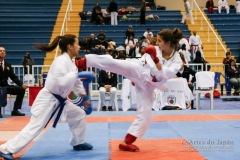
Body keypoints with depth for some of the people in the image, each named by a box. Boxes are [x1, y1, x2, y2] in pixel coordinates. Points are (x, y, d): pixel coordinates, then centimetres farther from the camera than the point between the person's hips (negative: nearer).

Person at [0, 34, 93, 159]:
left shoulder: (69, 62, 9)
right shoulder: (61, 61, -21)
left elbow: (75, 82, 20)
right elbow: (61, 83, -33)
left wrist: (84, 97, 17)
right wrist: (77, 72, -24)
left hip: (60, 100, 10)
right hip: (48, 99, -9)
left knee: (79, 115, 16)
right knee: (34, 128, -11)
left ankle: (78, 143, 31)